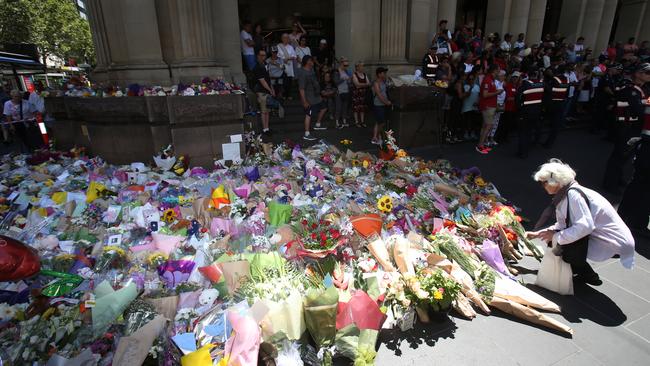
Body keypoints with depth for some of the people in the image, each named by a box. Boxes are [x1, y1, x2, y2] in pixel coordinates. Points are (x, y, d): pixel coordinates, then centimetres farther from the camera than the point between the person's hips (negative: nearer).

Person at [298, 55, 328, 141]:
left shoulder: (311, 70, 8)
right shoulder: (302, 73, -21)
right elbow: (301, 89, -24)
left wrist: (319, 95, 21)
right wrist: (304, 101, -26)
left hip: (316, 96, 10)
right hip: (309, 99, -10)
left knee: (323, 108, 21)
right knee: (309, 115, -4)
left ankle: (318, 124, 37)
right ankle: (307, 134, 5)